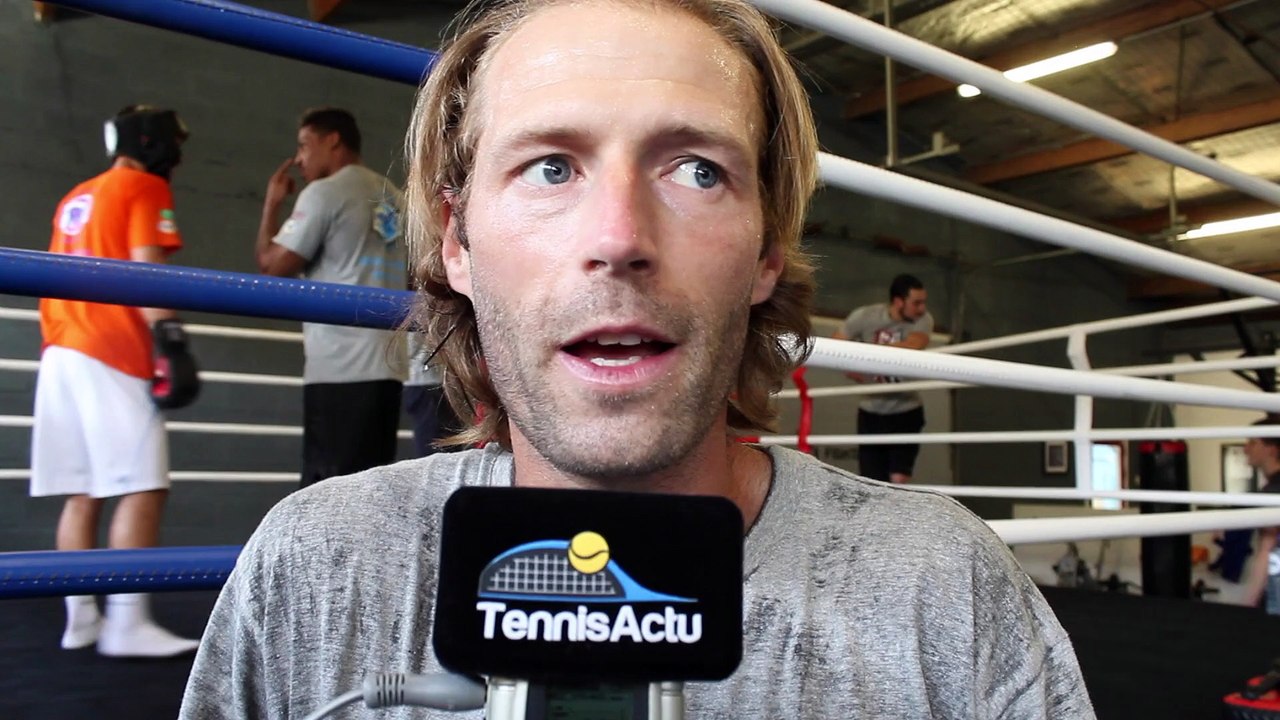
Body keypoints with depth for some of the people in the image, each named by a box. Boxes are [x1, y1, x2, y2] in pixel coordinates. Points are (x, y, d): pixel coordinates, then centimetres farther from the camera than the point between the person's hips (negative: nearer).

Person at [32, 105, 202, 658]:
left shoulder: (77, 197, 24)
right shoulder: (146, 188, -1)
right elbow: (146, 270, -13)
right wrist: (172, 343, -18)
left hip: (63, 352, 9)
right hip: (113, 357, -9)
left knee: (83, 493, 8)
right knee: (143, 489, -11)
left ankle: (81, 617, 10)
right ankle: (127, 625, -15)